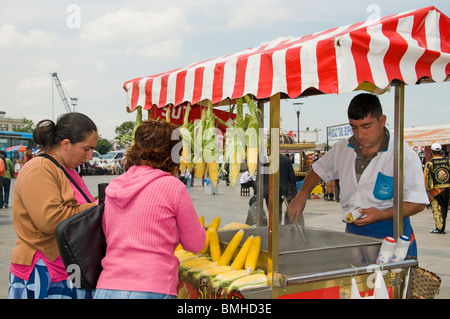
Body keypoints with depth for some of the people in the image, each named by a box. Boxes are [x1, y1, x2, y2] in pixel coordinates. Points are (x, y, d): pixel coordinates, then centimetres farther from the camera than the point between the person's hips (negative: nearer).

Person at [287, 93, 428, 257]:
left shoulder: (405, 156, -10)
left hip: (389, 232, -4)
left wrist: (381, 214, -22)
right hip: (352, 231, 4)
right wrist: (302, 195, 4)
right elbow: (319, 170, 21)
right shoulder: (342, 148, 6)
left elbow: (418, 203, -8)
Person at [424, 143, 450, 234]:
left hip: (435, 190, -4)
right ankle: (442, 228, 23)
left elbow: (426, 178, -9)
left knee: (437, 209, 0)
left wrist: (426, 190, -2)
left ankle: (439, 228, -4)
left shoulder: (429, 163, -8)